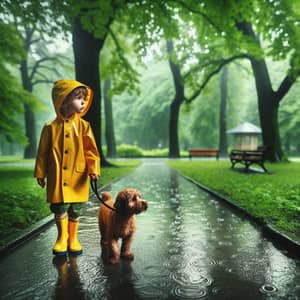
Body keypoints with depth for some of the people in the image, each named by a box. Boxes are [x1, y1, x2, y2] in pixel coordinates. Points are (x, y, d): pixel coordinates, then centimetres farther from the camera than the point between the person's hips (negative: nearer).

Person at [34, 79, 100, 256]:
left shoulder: (83, 126, -2)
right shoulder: (51, 127, -3)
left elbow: (91, 150, -4)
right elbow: (43, 153, 3)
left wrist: (94, 169, -14)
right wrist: (40, 174, 5)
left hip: (77, 178, 1)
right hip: (57, 178, 0)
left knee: (75, 210, 11)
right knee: (60, 208, 6)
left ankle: (73, 238, 31)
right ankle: (62, 237, 29)